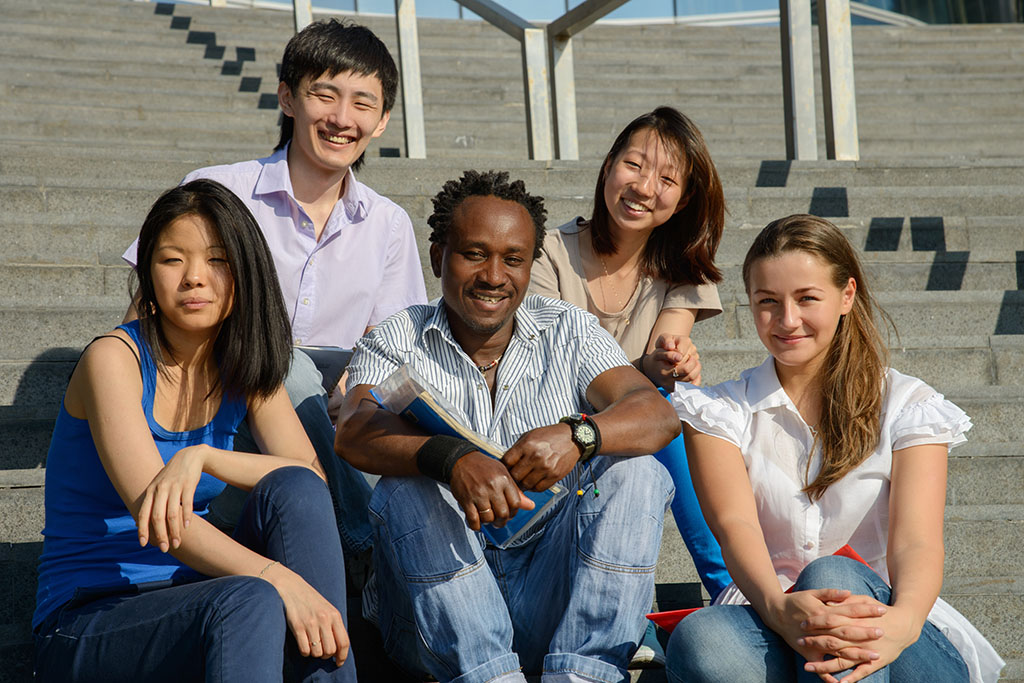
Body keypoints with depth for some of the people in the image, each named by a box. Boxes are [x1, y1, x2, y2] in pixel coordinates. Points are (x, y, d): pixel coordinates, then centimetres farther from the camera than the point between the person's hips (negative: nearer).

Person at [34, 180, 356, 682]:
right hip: (85, 624, -6)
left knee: (295, 490, -20)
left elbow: (312, 477, -8)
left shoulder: (244, 369, 8)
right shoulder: (114, 359, -12)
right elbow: (150, 510, -25)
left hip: (190, 595, 6)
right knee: (250, 601, -36)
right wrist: (278, 578, -38)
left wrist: (203, 456, -26)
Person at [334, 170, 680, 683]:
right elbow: (355, 434, -17)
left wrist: (577, 434, -29)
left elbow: (658, 415, -7)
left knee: (636, 473, -17)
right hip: (436, 613, -2)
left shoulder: (568, 330, 10)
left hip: (549, 597, 2)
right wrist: (452, 458, -38)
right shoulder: (395, 343, 5)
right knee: (405, 491, -26)